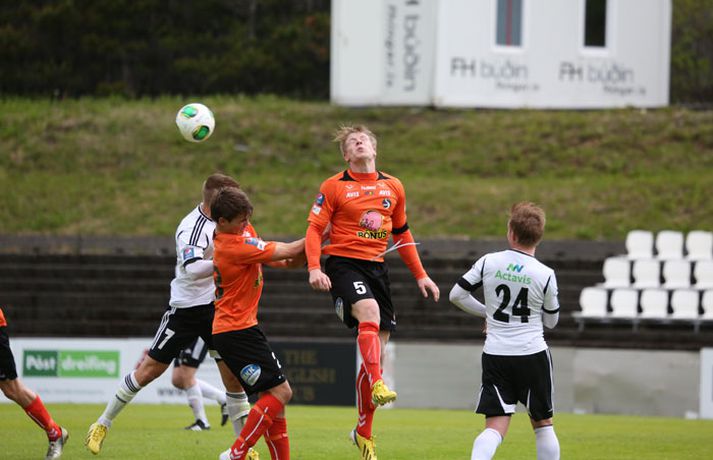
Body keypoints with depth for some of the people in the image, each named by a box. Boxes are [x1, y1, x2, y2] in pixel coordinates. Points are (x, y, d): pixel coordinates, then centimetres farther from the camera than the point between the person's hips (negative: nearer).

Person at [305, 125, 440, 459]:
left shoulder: (393, 187, 11)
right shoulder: (334, 187, -1)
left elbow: (402, 234, 22)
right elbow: (315, 228, -4)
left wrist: (420, 275, 19)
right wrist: (314, 268, -19)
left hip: (377, 267, 5)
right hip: (343, 264, -5)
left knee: (376, 351, 3)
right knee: (369, 312, -36)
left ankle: (363, 431, 15)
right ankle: (377, 386, -46)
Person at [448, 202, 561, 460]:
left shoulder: (488, 262, -3)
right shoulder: (545, 275, -7)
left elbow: (456, 295, 5)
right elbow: (551, 321, 6)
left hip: (495, 355, 1)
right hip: (533, 355, -1)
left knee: (495, 427, -1)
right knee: (542, 424, 13)